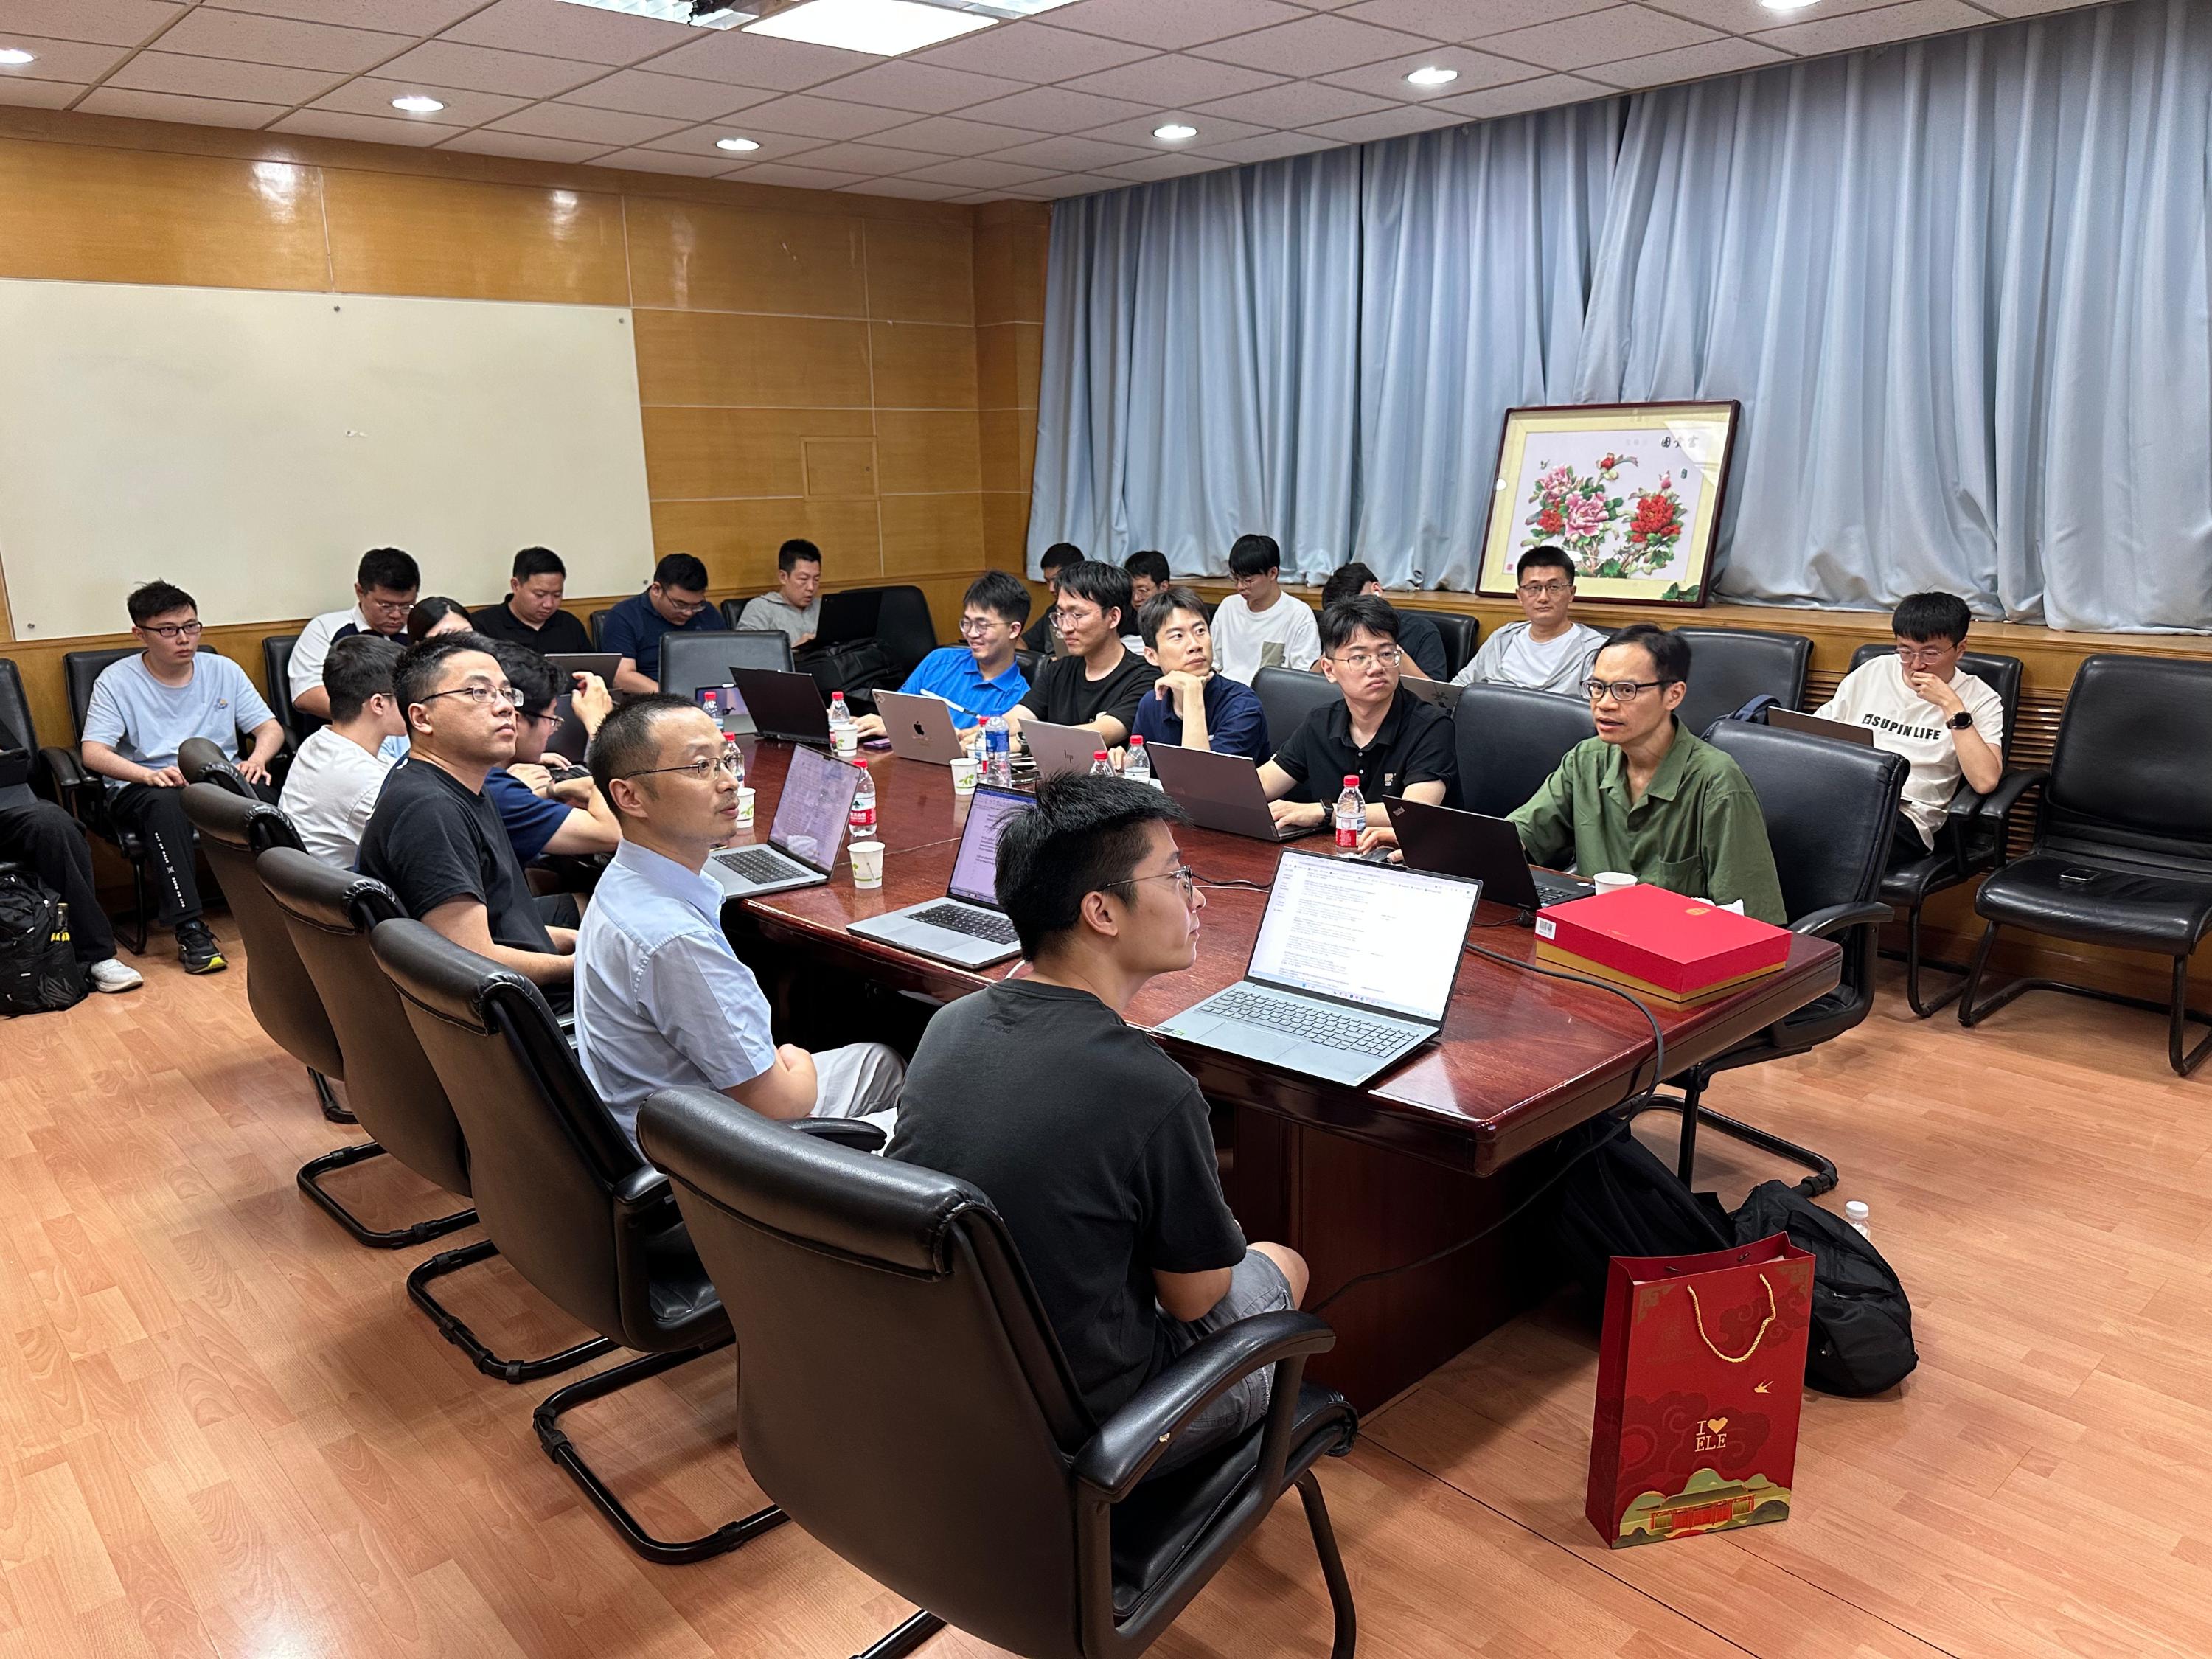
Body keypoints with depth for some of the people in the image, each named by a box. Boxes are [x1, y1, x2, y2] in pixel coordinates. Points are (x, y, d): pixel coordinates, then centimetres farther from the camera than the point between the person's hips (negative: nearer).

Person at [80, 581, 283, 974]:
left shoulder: (223, 670, 11)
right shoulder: (116, 681, 2)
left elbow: (269, 726, 9)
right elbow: (93, 752, -9)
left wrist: (257, 758, -16)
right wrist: (149, 773, -29)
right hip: (144, 787, -2)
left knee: (263, 794, -32)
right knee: (166, 803, -38)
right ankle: (188, 927, -37)